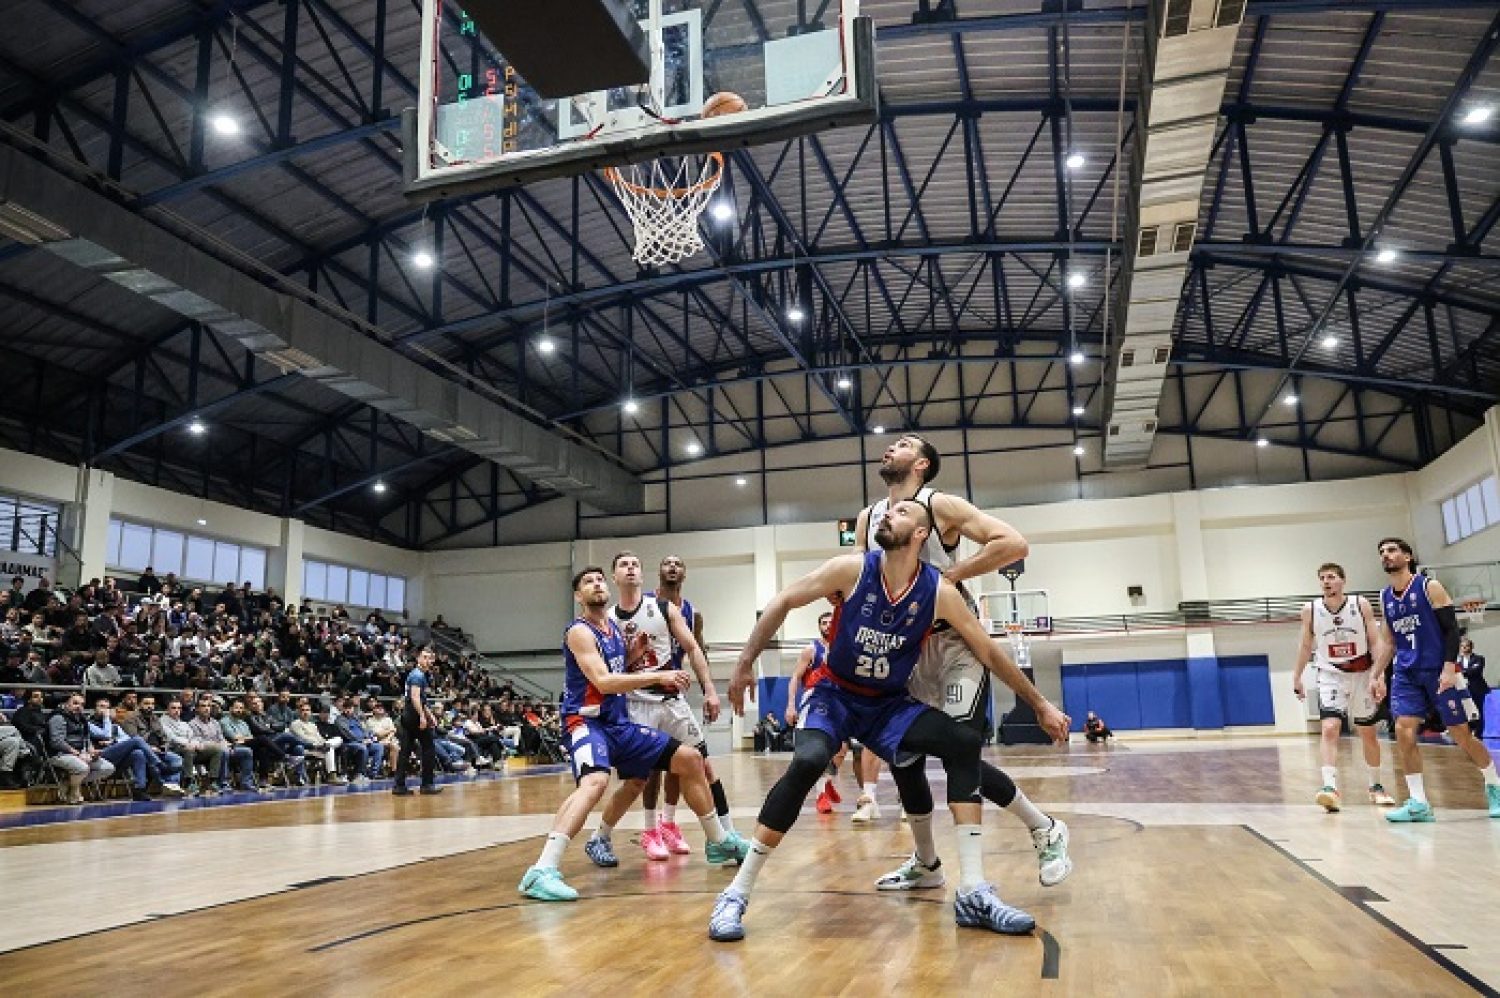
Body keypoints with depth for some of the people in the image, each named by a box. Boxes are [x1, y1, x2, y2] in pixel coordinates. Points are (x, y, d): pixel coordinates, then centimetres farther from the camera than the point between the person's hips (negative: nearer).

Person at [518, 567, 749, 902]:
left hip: (619, 723, 9)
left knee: (690, 759, 10)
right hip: (587, 722, -9)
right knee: (595, 781, -38)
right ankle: (541, 872, -41)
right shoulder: (580, 632, -12)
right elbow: (604, 682, -24)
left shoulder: (614, 627, 14)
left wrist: (635, 655, 5)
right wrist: (658, 677, -27)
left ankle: (719, 842, 25)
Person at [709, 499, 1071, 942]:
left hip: (890, 703, 3)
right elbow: (783, 602, -6)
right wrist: (745, 663, -8)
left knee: (965, 744, -17)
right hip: (835, 695, -2)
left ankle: (972, 892, -10)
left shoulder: (939, 592, -13)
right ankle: (736, 894, -22)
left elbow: (989, 652, -3)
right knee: (807, 762, -31)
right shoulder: (852, 570, -16)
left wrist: (1040, 704, 2)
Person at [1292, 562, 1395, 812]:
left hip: (1362, 675, 1)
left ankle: (1376, 787, 31)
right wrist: (1297, 677, 10)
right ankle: (1331, 788, -26)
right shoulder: (1310, 610, -4)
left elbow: (1375, 642, -7)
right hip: (1331, 676, -1)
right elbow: (1305, 646, 7)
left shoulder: (1361, 605, -7)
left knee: (1368, 733, 13)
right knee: (1330, 729, -18)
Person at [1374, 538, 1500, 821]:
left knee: (1461, 735, 3)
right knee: (1403, 732, -10)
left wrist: (1449, 668, -19)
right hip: (1406, 673, 5)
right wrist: (1376, 675, 12)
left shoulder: (1430, 587, -6)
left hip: (1439, 670, -4)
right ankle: (1418, 803, -6)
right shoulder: (1385, 597, 9)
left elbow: (1452, 629, -9)